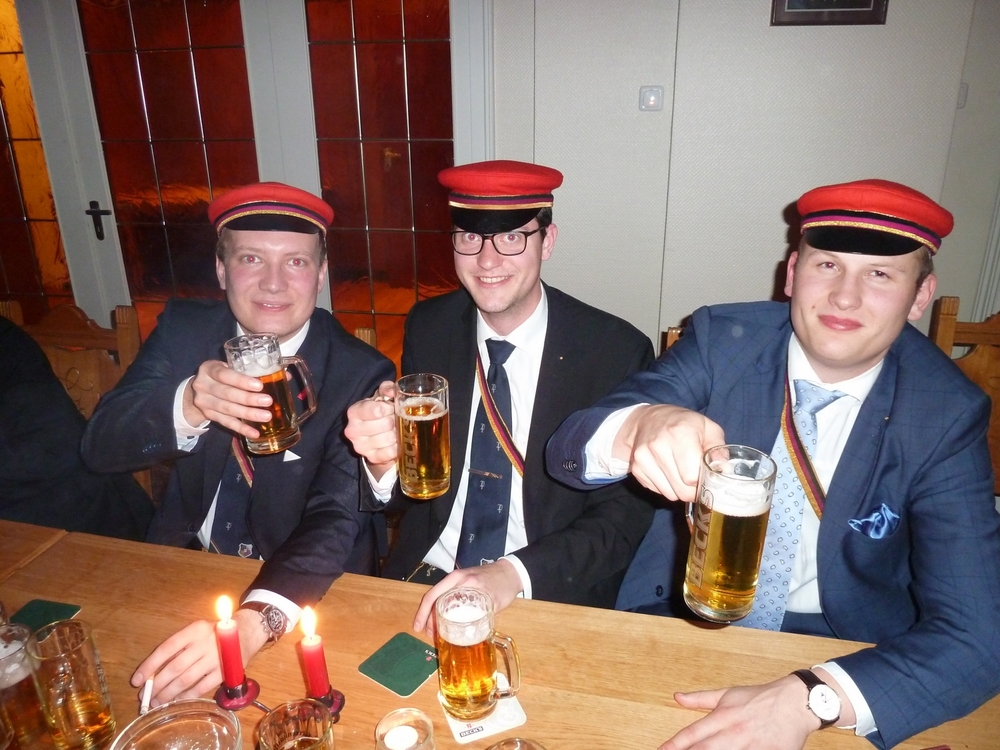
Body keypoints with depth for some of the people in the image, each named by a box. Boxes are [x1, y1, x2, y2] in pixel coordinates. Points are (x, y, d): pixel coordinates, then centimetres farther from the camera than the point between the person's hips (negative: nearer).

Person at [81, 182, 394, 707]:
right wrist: (189, 404, -35)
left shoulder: (359, 375, -17)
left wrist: (252, 622, -42)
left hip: (304, 589, -3)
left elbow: (337, 519, -25)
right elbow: (98, 445, -13)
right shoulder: (183, 329, -6)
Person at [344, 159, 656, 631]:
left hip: (548, 595, -1)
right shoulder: (427, 329, 0)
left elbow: (625, 513, -9)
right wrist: (385, 456, -20)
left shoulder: (616, 351, -11)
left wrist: (513, 574, -24)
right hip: (424, 580, 2)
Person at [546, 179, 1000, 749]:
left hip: (846, 650, 2)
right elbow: (565, 452, -18)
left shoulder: (947, 414, -11)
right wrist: (637, 426, -41)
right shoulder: (721, 341, -11)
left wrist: (811, 700, -34)